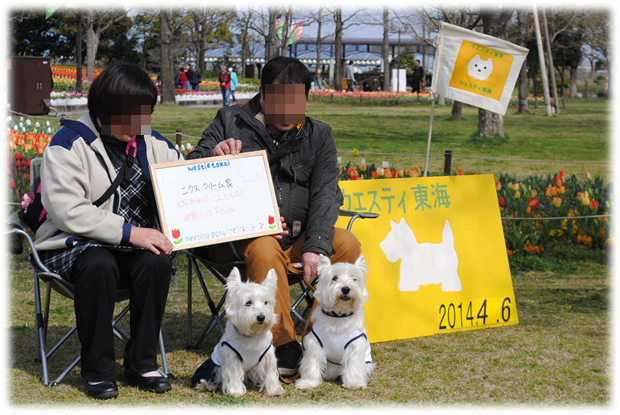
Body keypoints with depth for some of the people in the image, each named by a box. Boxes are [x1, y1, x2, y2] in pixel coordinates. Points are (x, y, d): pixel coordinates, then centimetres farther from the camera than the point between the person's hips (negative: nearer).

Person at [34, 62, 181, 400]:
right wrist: (128, 231, -25)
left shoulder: (151, 143, 11)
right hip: (73, 245, -4)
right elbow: (67, 210, -19)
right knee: (98, 265, -37)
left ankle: (141, 364, -14)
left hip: (136, 246, 4)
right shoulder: (69, 144, -8)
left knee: (157, 262, -29)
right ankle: (97, 369, -20)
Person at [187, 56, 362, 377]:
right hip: (244, 235, -3)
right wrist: (213, 154, -21)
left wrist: (315, 246, -18)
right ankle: (284, 346, -26)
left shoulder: (318, 136, 8)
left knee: (347, 245, -22)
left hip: (297, 236, 3)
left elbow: (326, 194, -3)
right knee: (264, 251, -35)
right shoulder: (231, 121, 3)